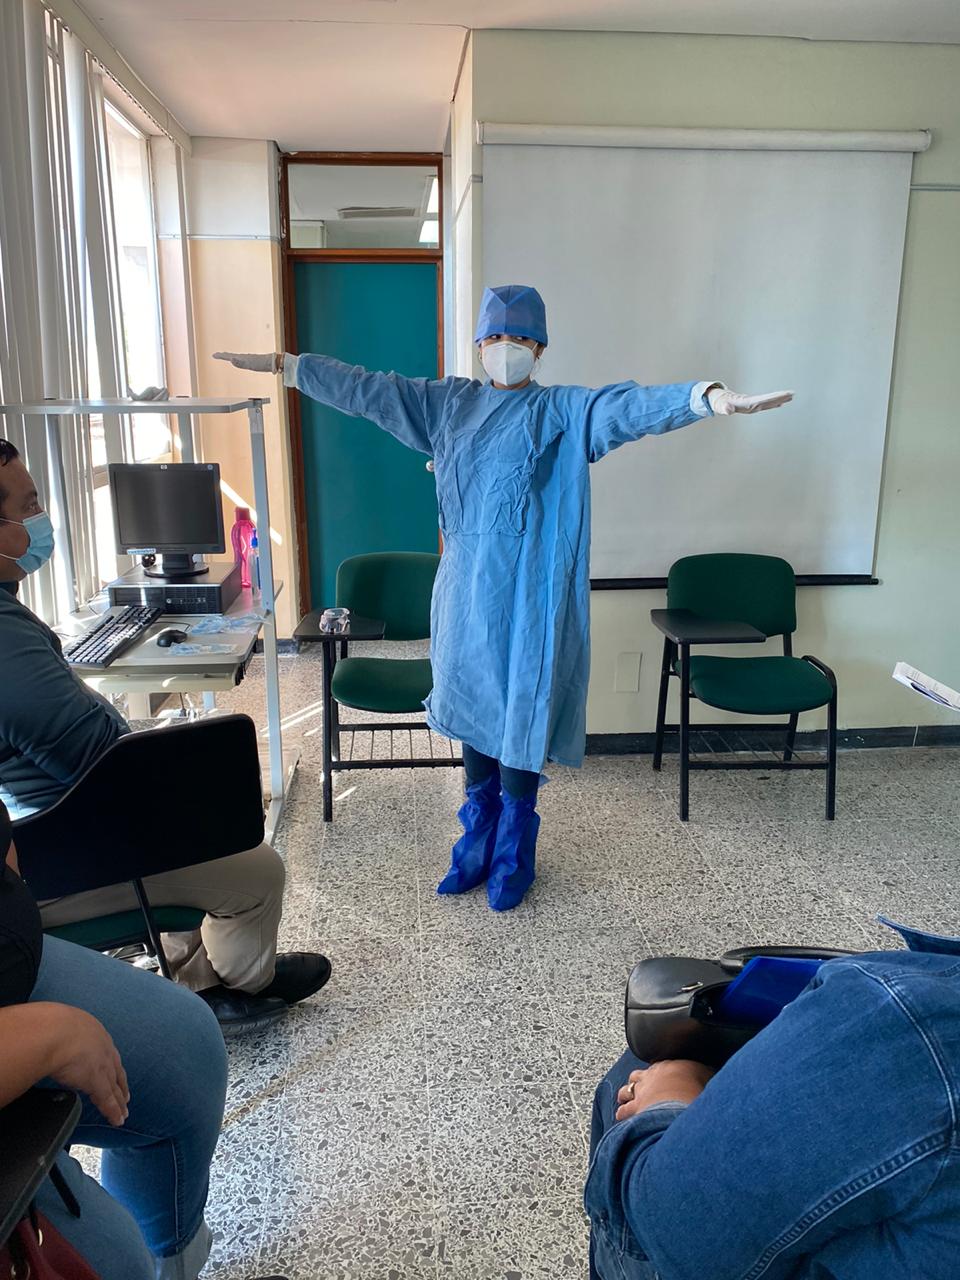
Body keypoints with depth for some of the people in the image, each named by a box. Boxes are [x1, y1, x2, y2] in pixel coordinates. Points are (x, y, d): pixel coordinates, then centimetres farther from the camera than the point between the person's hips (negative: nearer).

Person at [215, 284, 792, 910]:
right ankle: (476, 845, 30)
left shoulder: (559, 410, -5)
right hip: (465, 590, 5)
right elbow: (365, 388, 12)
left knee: (521, 720, 3)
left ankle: (514, 859, 22)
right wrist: (281, 364, 11)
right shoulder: (448, 402, 9)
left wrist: (711, 397, -39)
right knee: (474, 714, 14)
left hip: (526, 596, -4)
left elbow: (629, 406, -22)